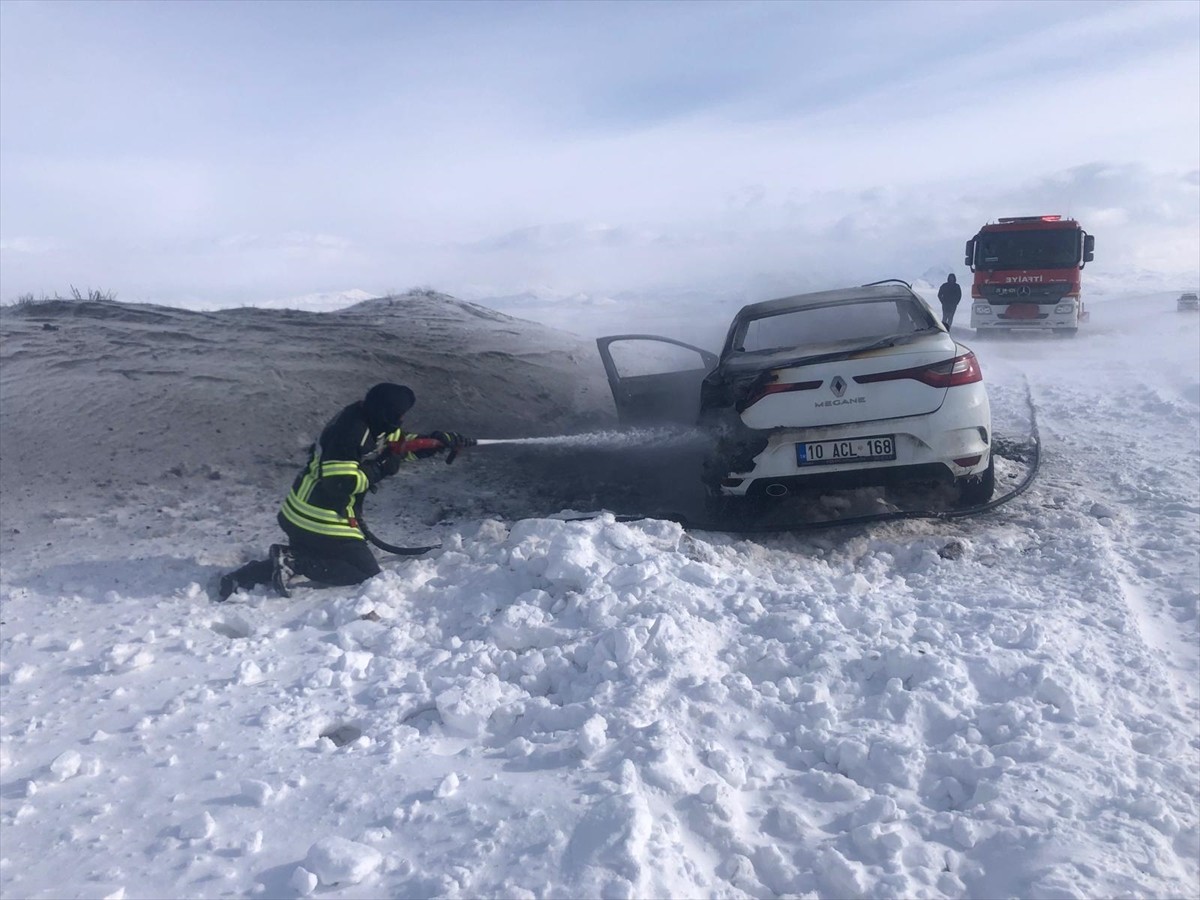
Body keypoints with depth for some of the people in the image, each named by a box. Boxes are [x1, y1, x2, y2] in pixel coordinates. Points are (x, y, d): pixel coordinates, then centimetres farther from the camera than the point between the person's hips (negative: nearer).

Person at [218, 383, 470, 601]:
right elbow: (337, 482, -27)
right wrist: (380, 469, -18)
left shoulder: (371, 421, 4)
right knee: (368, 574, -1)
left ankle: (240, 578, 14)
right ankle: (294, 562, -10)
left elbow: (402, 445, 16)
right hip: (322, 521, -10)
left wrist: (439, 440, 2)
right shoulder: (350, 431, -24)